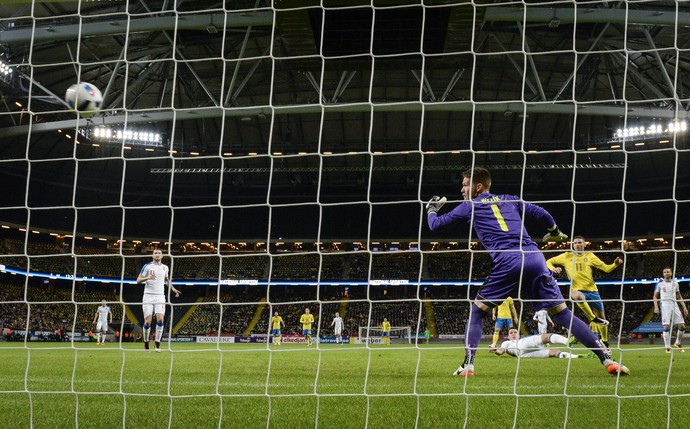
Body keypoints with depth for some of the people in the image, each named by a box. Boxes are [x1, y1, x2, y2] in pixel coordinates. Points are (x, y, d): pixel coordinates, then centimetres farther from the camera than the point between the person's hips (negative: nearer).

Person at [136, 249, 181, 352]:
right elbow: (138, 280, -3)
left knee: (160, 319, -15)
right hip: (148, 296, -2)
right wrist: (147, 277, -22)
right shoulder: (147, 266, 0)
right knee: (147, 322, -6)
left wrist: (172, 288, 16)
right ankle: (146, 342, 14)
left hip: (160, 297, 2)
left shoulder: (165, 267, 11)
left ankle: (157, 344, -8)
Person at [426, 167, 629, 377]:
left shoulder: (470, 206, 17)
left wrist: (431, 209, 45)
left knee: (476, 312, 13)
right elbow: (542, 214, 24)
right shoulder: (510, 200, 26)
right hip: (535, 257, 4)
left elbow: (435, 224, 23)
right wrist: (555, 233, 44)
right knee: (563, 314, 7)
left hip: (507, 263, -4)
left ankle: (467, 365, -2)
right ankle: (607, 359, -2)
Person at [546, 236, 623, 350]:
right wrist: (553, 269, -9)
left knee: (601, 317, 7)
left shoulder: (589, 256, 8)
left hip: (592, 290, 3)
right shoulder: (567, 256, 6)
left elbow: (606, 268, 8)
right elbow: (549, 262, 13)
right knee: (578, 296, -42)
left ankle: (605, 342, 28)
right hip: (577, 289, -3)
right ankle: (593, 319, -28)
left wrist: (615, 264, -12)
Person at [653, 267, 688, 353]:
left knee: (682, 326, -2)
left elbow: (679, 296, 18)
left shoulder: (675, 283, 13)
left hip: (674, 305, 3)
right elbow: (655, 296, 6)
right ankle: (667, 347, -7)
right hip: (665, 305, -3)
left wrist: (684, 307, 10)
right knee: (666, 326, -12)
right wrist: (656, 307, -8)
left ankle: (677, 343, 20)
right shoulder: (660, 284, 4)